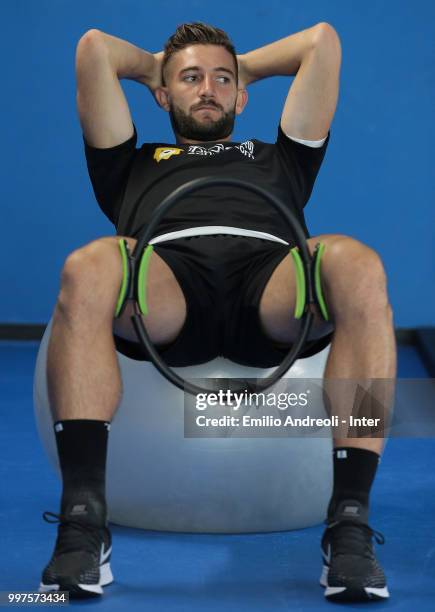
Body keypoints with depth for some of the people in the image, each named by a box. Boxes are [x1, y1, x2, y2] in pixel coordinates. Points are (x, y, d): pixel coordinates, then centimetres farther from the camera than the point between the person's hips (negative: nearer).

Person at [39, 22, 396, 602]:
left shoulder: (279, 159, 44)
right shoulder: (135, 165, 41)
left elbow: (322, 40, 44)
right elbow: (94, 47, 37)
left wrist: (244, 67, 56)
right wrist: (152, 66, 55)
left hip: (268, 271, 1)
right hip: (170, 277, -1)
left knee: (357, 266, -36)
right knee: (89, 268, -38)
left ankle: (349, 522, -37)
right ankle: (82, 522, -39)